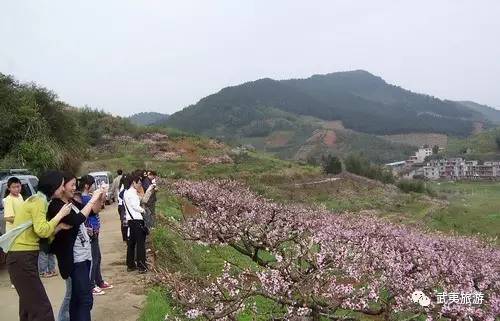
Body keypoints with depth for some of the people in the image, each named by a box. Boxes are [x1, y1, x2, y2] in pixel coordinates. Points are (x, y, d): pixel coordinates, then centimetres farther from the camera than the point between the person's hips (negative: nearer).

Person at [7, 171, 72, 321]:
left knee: (29, 306, 18)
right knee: (41, 308, -11)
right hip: (22, 258, -10)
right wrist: (60, 214, -12)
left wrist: (60, 226, -1)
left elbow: (41, 232, 12)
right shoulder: (39, 201, -13)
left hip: (23, 257, 10)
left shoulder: (37, 199, 16)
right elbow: (42, 231, -24)